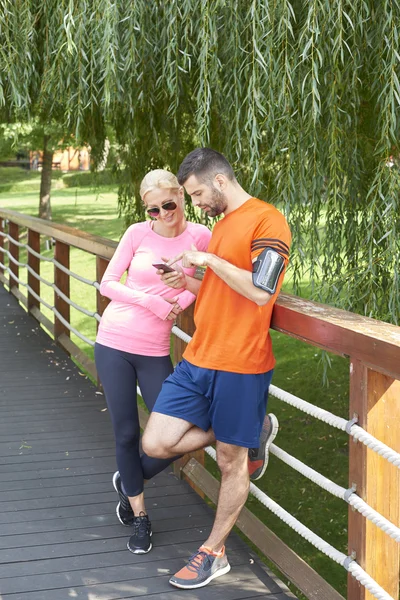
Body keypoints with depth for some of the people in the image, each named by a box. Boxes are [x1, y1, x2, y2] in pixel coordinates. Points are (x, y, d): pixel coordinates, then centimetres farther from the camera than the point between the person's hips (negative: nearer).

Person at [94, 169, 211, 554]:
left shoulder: (199, 236, -4)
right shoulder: (137, 234, -3)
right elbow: (107, 284, -2)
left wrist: (186, 294, -15)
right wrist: (150, 301, -14)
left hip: (155, 350, 1)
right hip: (114, 342, 0)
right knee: (126, 432, 6)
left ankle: (128, 482, 29)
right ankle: (139, 516, 25)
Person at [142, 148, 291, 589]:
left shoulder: (267, 221, -11)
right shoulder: (222, 223, 16)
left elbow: (259, 291, -22)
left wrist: (209, 260, -14)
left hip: (240, 365, -8)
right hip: (198, 358, 8)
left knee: (231, 461, 6)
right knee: (156, 444, 2)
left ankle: (214, 553, 24)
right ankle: (252, 433, 21)